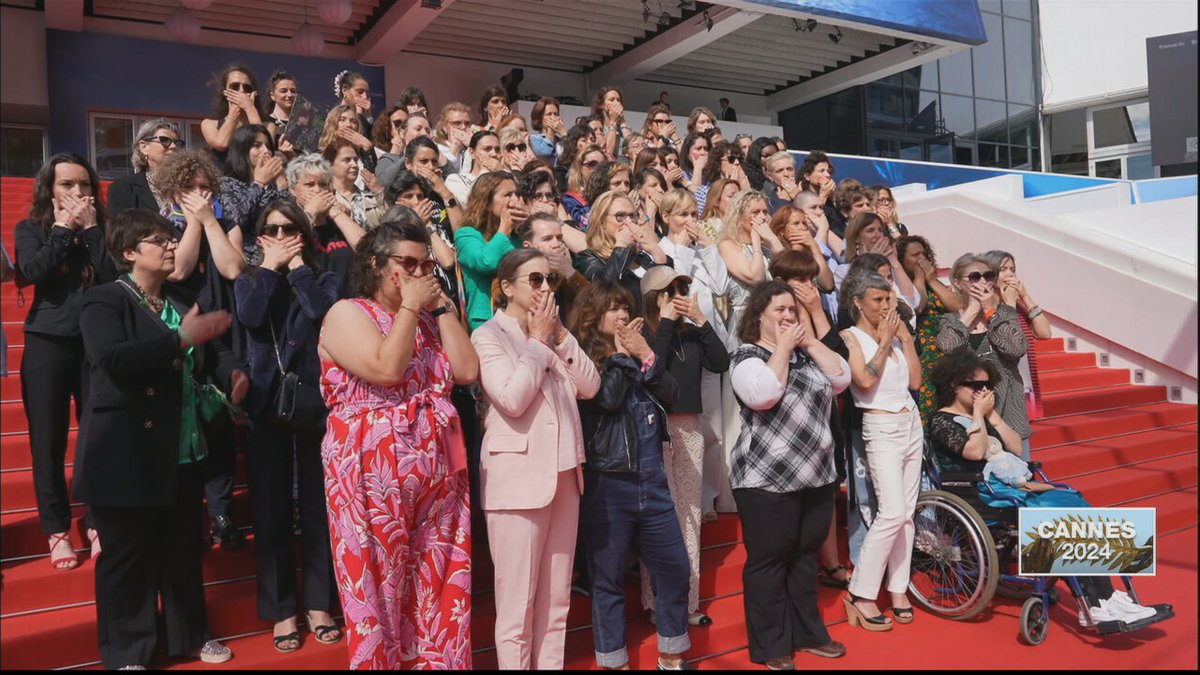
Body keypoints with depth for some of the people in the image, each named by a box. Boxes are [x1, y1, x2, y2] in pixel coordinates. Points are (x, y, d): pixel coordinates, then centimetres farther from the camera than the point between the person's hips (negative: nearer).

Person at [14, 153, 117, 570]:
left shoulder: (102, 228, 7)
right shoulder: (30, 229, 6)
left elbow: (113, 277, -9)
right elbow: (34, 270, -14)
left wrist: (90, 228, -8)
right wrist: (63, 228, -5)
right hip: (47, 344, 0)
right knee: (48, 442, 3)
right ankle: (57, 530, 15)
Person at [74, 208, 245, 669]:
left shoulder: (181, 301, 13)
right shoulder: (104, 301, -9)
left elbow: (212, 353, 9)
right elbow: (112, 359, -26)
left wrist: (233, 374, -13)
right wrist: (181, 339, -29)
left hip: (184, 451, 7)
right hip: (126, 456, -6)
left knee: (184, 549, 17)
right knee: (127, 556, 6)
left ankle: (189, 635, 33)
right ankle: (126, 653, 22)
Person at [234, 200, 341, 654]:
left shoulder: (322, 279, 7)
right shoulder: (248, 281, 11)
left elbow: (321, 311, -16)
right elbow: (250, 317, -11)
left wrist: (296, 265, -5)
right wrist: (271, 266, -3)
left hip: (314, 402, -1)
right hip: (267, 406, 1)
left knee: (317, 506, 5)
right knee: (270, 509, 5)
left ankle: (318, 603, 18)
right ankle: (281, 609, 17)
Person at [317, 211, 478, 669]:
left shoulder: (429, 317, 14)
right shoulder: (347, 313, -5)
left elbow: (468, 371, 1)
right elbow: (386, 369, -21)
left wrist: (441, 306, 0)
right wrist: (409, 306, -12)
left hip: (439, 473, 6)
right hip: (373, 474, -5)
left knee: (439, 587, 11)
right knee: (378, 589, 6)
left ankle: (436, 662, 25)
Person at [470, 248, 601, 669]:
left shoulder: (553, 334, 14)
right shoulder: (488, 336, -6)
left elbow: (590, 386, 5)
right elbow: (513, 398, -21)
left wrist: (559, 337, -4)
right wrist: (539, 341, -11)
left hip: (564, 472, 7)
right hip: (518, 477, -7)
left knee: (557, 596, 14)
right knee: (517, 599, 1)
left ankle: (552, 664, 26)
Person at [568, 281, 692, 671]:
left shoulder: (638, 354, 12)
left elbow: (672, 395, 2)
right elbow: (607, 398, -21)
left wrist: (646, 357, -9)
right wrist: (620, 355, -9)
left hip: (652, 481, 6)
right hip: (607, 485, -6)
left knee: (675, 571, 12)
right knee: (609, 580, 6)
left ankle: (672, 657, 29)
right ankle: (614, 662, 23)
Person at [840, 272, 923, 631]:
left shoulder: (893, 333, 11)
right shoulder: (850, 336, -6)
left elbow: (915, 380, 7)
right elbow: (866, 380, -20)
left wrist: (905, 337, 2)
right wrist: (884, 340, -12)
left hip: (911, 423, 7)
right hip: (881, 429, -7)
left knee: (907, 513, 7)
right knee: (892, 513, -14)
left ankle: (898, 588, 17)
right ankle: (859, 595, -5)